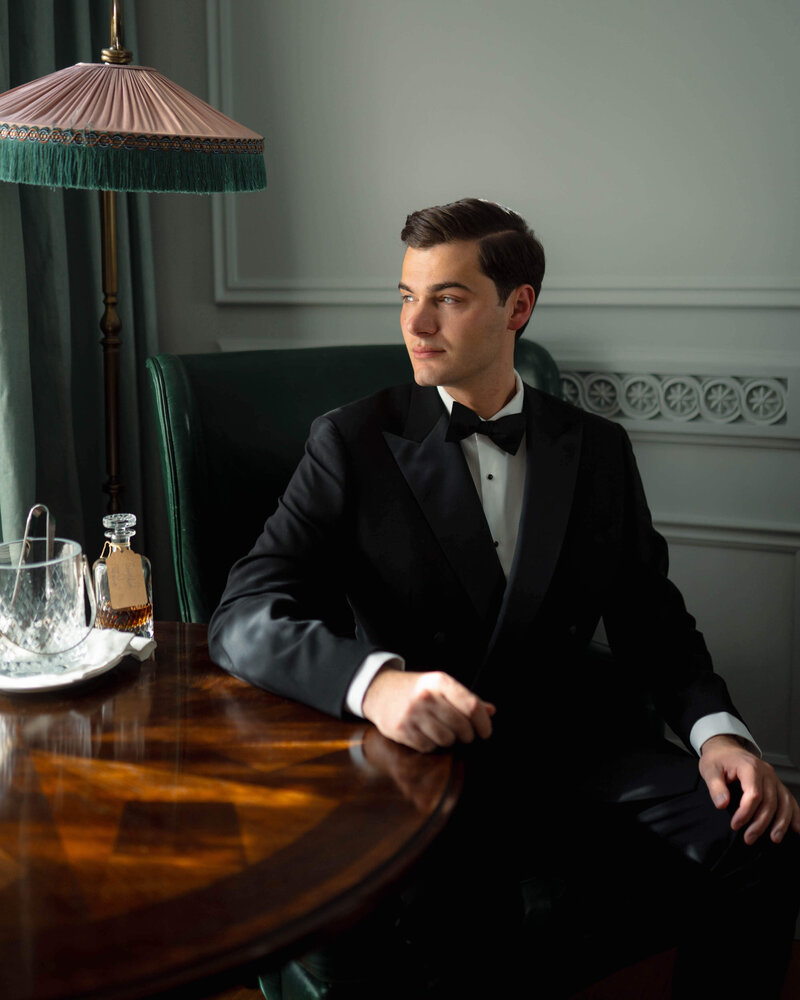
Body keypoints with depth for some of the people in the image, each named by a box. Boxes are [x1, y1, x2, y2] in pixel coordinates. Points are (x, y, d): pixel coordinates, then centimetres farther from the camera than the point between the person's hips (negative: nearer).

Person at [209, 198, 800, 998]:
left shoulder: (597, 451, 12)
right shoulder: (353, 443, 2)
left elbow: (652, 622, 14)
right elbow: (245, 618, -9)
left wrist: (716, 729, -8)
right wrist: (374, 681, -29)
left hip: (571, 754, 4)